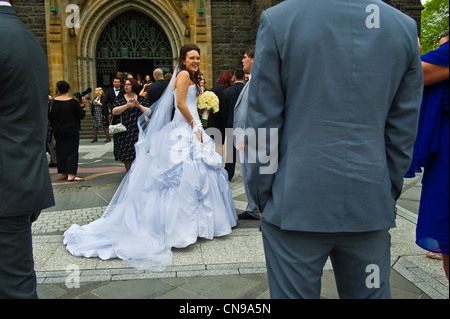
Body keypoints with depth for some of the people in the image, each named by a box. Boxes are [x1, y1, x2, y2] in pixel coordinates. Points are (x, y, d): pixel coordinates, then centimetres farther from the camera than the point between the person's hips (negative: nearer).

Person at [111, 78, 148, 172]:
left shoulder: (141, 99, 11)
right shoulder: (120, 99, 11)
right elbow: (114, 111, -6)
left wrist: (139, 106, -17)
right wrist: (127, 106, -18)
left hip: (138, 131, 0)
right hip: (124, 132, 1)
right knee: (127, 157, -3)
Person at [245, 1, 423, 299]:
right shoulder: (405, 26, 3)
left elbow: (263, 126, -6)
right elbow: (403, 133, 6)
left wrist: (261, 196, 4)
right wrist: (389, 195, 15)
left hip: (295, 205, -3)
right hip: (371, 207, 4)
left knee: (293, 292, 11)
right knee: (371, 293, 18)